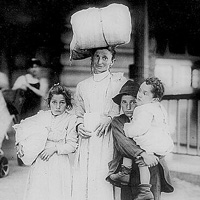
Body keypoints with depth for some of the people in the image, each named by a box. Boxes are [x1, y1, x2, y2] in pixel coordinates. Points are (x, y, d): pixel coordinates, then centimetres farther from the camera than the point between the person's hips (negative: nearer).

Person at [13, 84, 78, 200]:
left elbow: (72, 145, -6)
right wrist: (20, 143, 5)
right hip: (40, 163, 3)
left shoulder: (71, 119, -4)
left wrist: (55, 148, -15)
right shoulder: (42, 116, 6)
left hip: (59, 165, -3)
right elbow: (22, 127, 17)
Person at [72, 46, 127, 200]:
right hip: (87, 138, 4)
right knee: (82, 181, -1)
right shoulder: (82, 86, 18)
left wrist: (110, 119, -14)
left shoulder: (120, 82, 4)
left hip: (107, 137, -4)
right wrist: (79, 125, 3)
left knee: (104, 180, -9)